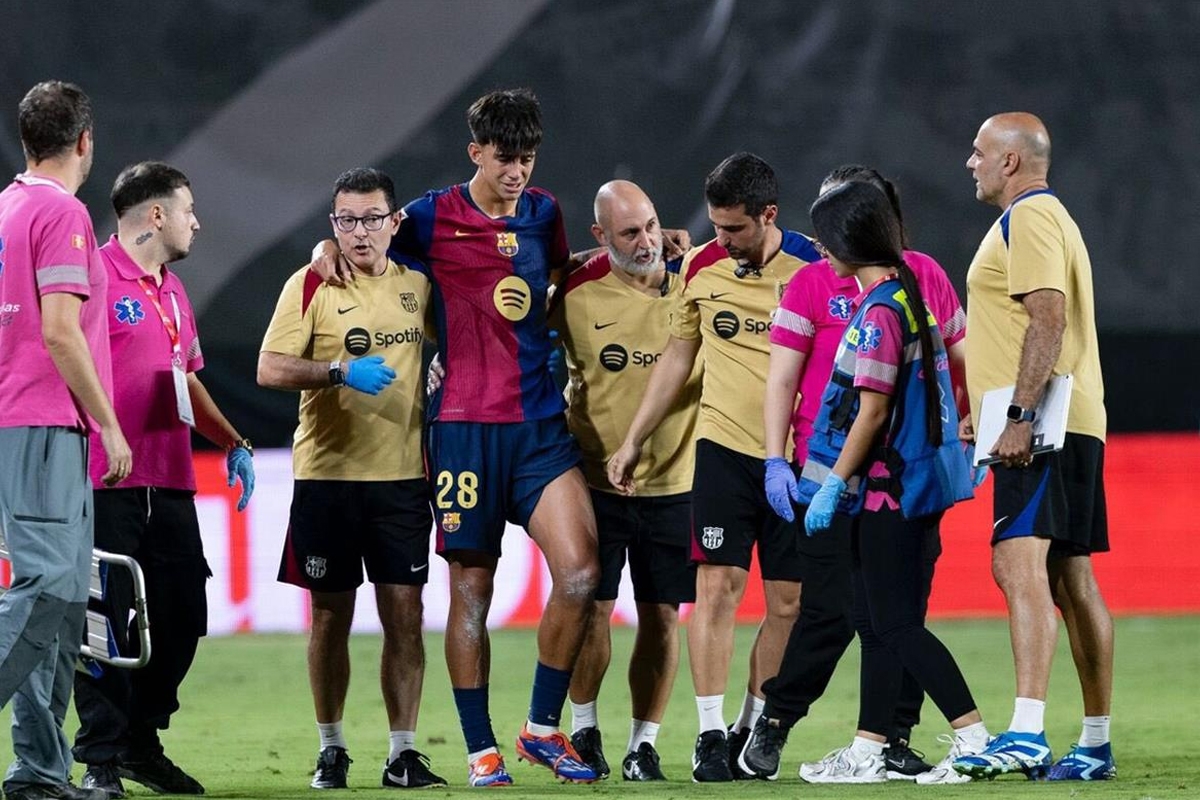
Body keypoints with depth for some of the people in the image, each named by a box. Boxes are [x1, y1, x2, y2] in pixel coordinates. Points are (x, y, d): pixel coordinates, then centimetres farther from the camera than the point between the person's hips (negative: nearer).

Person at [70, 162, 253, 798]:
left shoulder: (172, 292, 21)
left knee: (181, 615, 8)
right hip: (107, 483, -9)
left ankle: (141, 743, 21)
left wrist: (231, 443, 22)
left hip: (170, 484, 9)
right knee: (105, 620, -6)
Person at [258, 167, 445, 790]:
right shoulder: (310, 285, -2)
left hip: (402, 475, 2)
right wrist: (342, 370, -20)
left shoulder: (417, 285, 8)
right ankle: (331, 749, 15)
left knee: (404, 615, -2)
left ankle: (402, 752, 2)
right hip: (327, 475, -2)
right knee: (330, 616, 4)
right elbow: (270, 369, -9)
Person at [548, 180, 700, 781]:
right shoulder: (576, 293, -5)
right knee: (592, 609, -1)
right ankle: (583, 732, 17)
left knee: (661, 618, 2)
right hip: (597, 479, -1)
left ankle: (644, 744, 13)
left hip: (674, 483, 1)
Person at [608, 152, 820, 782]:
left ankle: (754, 729, 15)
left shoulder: (813, 268, -4)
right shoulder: (700, 268, 4)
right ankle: (710, 735, -7)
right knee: (717, 585, -9)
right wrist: (633, 441, 14)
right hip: (724, 446, 1)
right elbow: (676, 358, 15)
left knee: (788, 601, 2)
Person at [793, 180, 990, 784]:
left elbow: (872, 411, -19)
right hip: (910, 480, 10)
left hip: (889, 485, -10)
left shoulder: (878, 312, -17)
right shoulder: (908, 291, 12)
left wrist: (833, 484, -15)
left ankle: (975, 737, -11)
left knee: (898, 625, -7)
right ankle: (866, 751, 17)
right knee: (876, 622, 13)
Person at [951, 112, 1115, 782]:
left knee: (1019, 563, -21)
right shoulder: (1046, 217, 25)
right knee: (1069, 578, 11)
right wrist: (986, 412, 32)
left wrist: (1020, 417, -27)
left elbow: (1048, 321, -21)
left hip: (1043, 429, -11)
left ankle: (1028, 734, -33)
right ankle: (1097, 744, 13)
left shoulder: (1030, 218, -9)